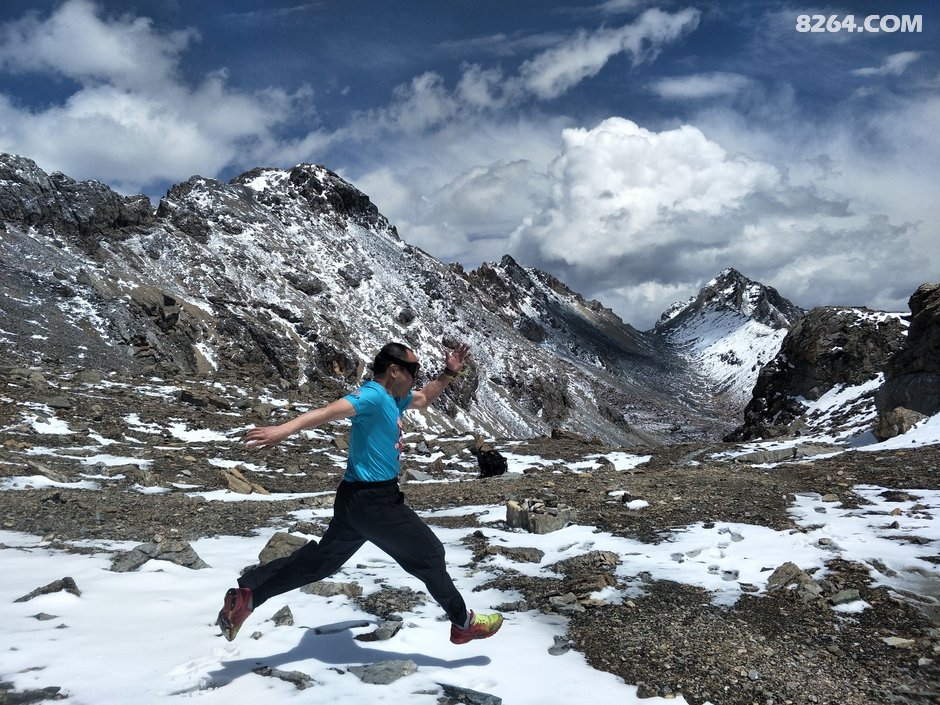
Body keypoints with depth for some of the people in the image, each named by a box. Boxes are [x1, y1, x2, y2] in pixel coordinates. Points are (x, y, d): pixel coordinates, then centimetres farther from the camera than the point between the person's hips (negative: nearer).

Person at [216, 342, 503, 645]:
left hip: (360, 499, 10)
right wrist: (285, 429, -48)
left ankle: (245, 594, 14)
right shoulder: (373, 395, -19)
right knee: (429, 554, 4)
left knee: (323, 559, 14)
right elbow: (329, 411, -34)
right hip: (374, 501, -10)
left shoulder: (394, 398, 12)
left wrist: (449, 373, 20)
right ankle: (463, 623, 20)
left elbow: (424, 398, 32)